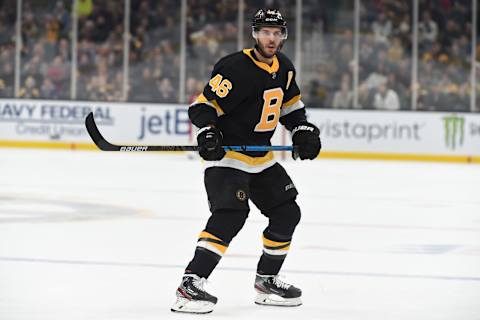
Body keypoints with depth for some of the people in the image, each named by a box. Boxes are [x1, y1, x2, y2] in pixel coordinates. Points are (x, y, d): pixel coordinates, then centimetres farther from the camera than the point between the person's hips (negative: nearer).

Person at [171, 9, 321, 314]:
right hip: (226, 154, -8)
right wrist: (207, 132, -35)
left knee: (287, 213, 10)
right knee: (230, 215, -25)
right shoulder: (236, 68, -19)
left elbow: (290, 103, 22)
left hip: (261, 157, 9)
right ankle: (190, 283, -28)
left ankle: (267, 280, 24)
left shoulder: (284, 67, 6)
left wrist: (303, 129, 9)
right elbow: (204, 104, -19)